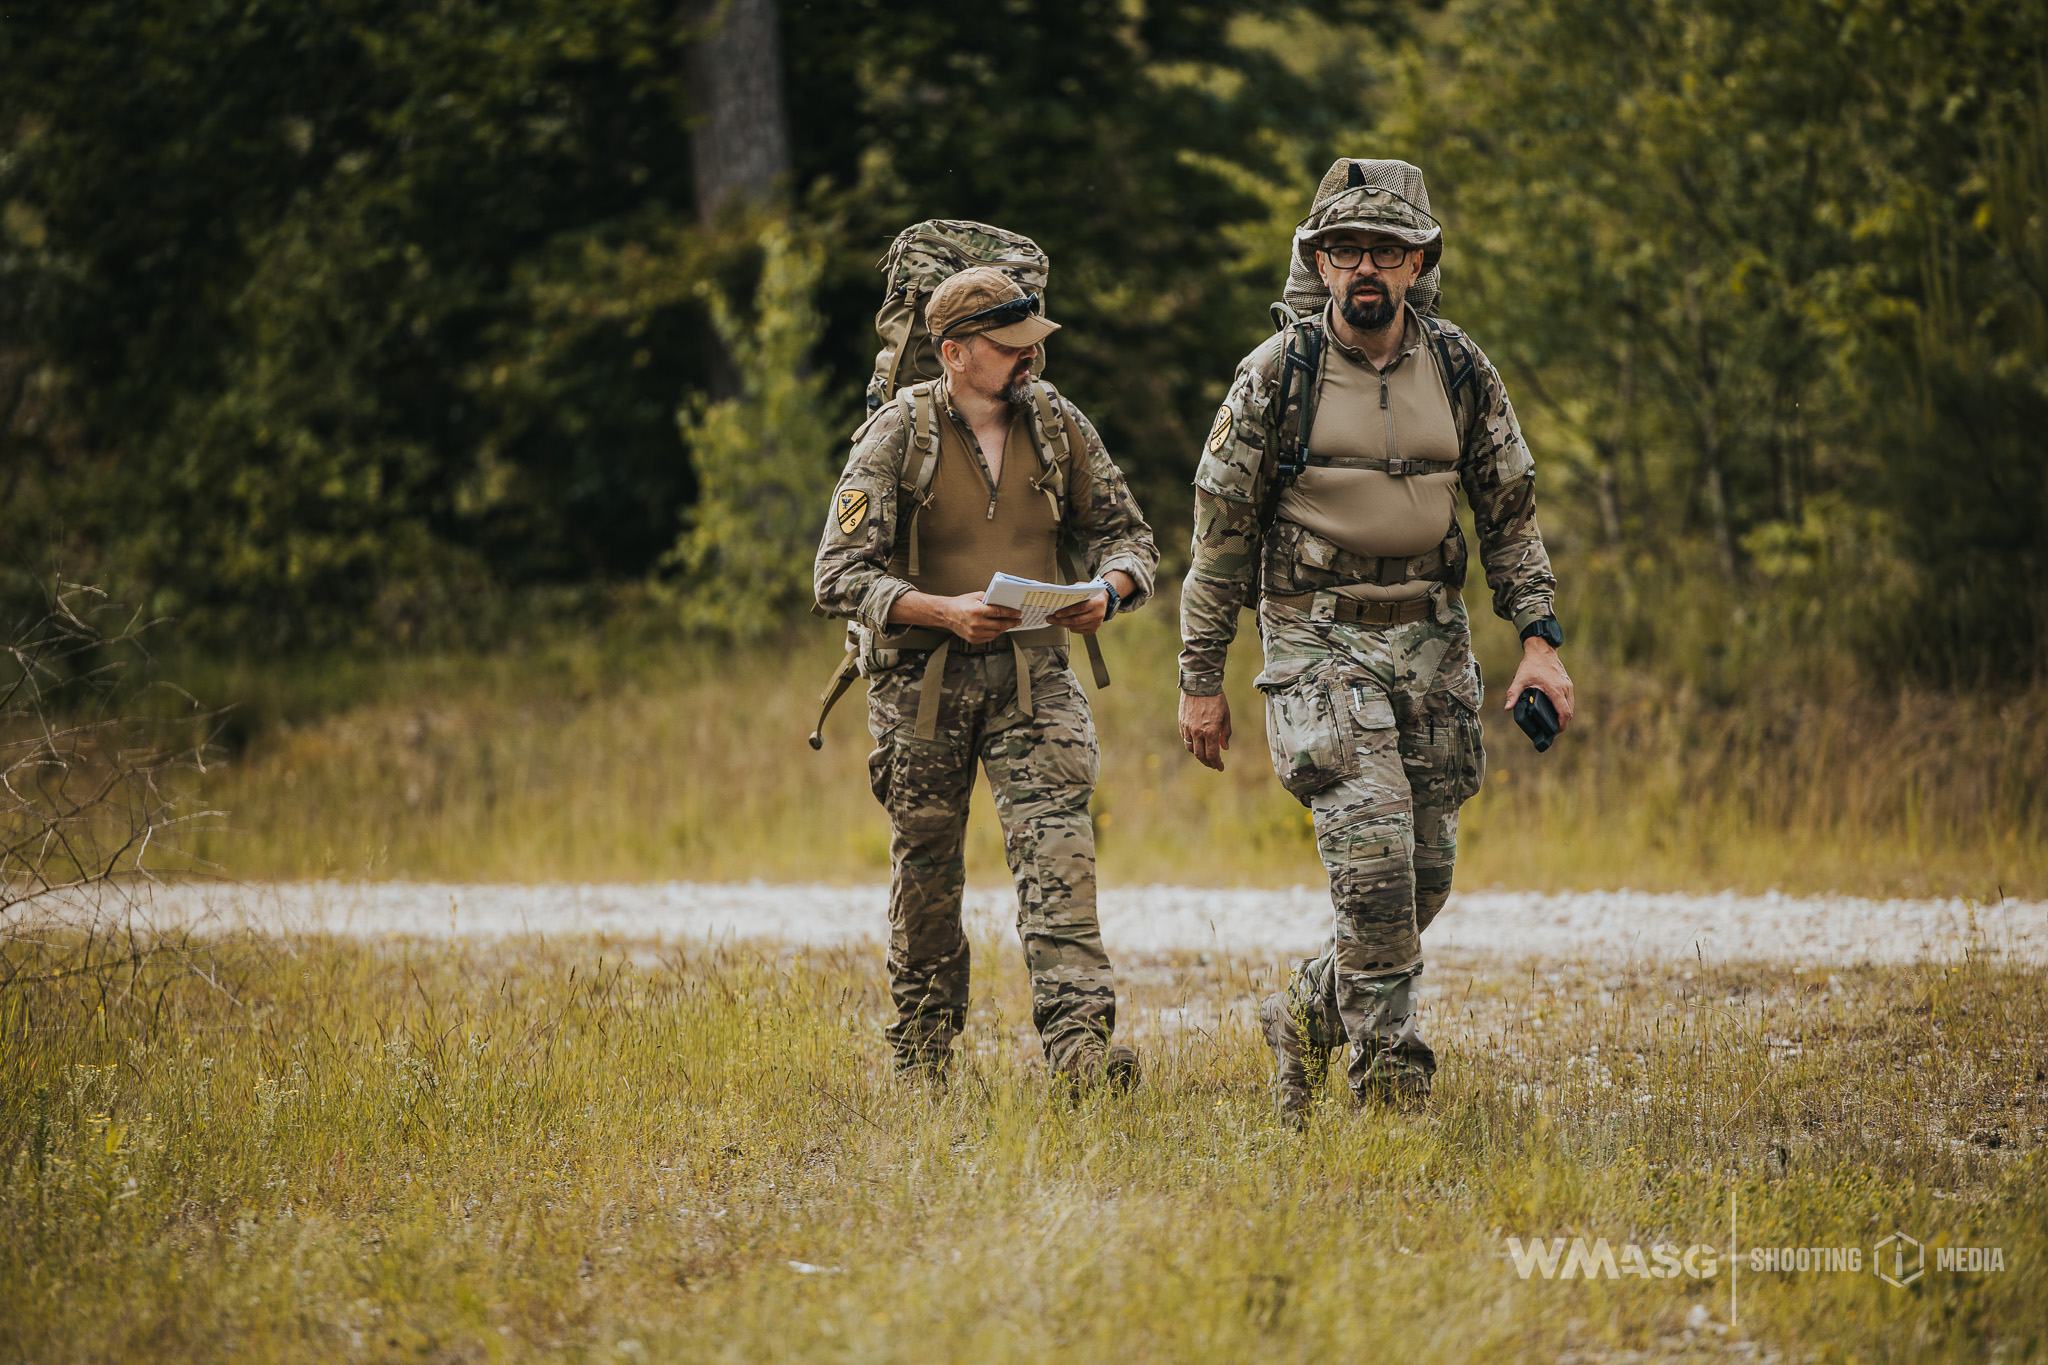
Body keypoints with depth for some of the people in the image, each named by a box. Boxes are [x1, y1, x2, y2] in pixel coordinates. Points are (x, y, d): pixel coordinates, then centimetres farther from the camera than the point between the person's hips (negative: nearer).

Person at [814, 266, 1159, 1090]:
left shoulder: (1056, 426, 3)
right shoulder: (898, 436, -8)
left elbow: (1127, 533, 11)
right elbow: (841, 577, -12)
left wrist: (1108, 590, -13)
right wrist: (945, 610, -26)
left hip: (1031, 674, 2)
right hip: (921, 680, -2)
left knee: (1057, 845, -16)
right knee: (926, 870, 8)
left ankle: (1078, 1041, -24)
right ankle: (922, 1060, 25)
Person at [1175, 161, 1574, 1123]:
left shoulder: (1461, 373, 5)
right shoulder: (1275, 376, -5)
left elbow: (1510, 514, 11)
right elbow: (1221, 531, 0)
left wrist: (1540, 641, -1)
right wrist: (1201, 680, 0)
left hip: (1432, 645, 4)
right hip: (1320, 645, -4)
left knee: (1424, 876, 5)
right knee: (1372, 849, -19)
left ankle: (1308, 1018, 27)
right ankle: (1390, 1075, -14)